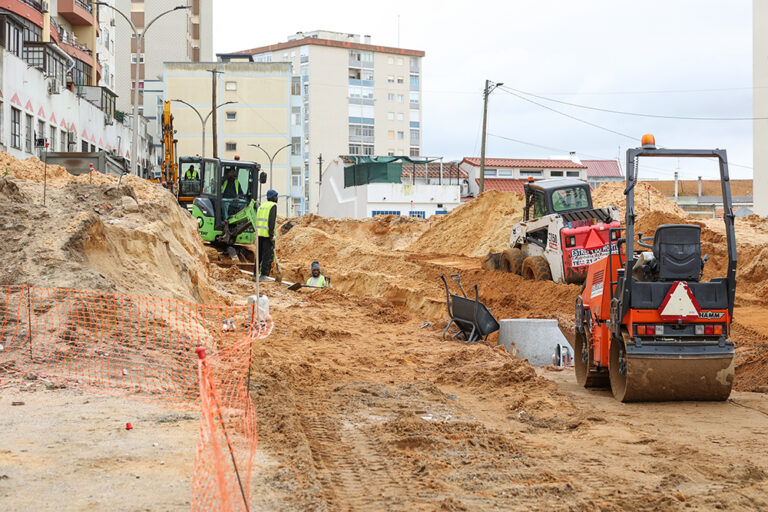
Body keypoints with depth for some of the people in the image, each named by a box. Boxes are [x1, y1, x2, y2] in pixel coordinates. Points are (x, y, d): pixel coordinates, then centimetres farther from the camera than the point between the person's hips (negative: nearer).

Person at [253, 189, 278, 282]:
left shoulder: (262, 205, 17)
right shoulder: (273, 206, -7)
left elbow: (257, 220, 15)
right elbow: (271, 221, -16)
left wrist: (258, 231, 17)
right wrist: (271, 234, -15)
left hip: (259, 233, 8)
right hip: (267, 235, -8)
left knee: (259, 255, 14)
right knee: (267, 256, -4)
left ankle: (255, 274, 15)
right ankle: (263, 275, -7)